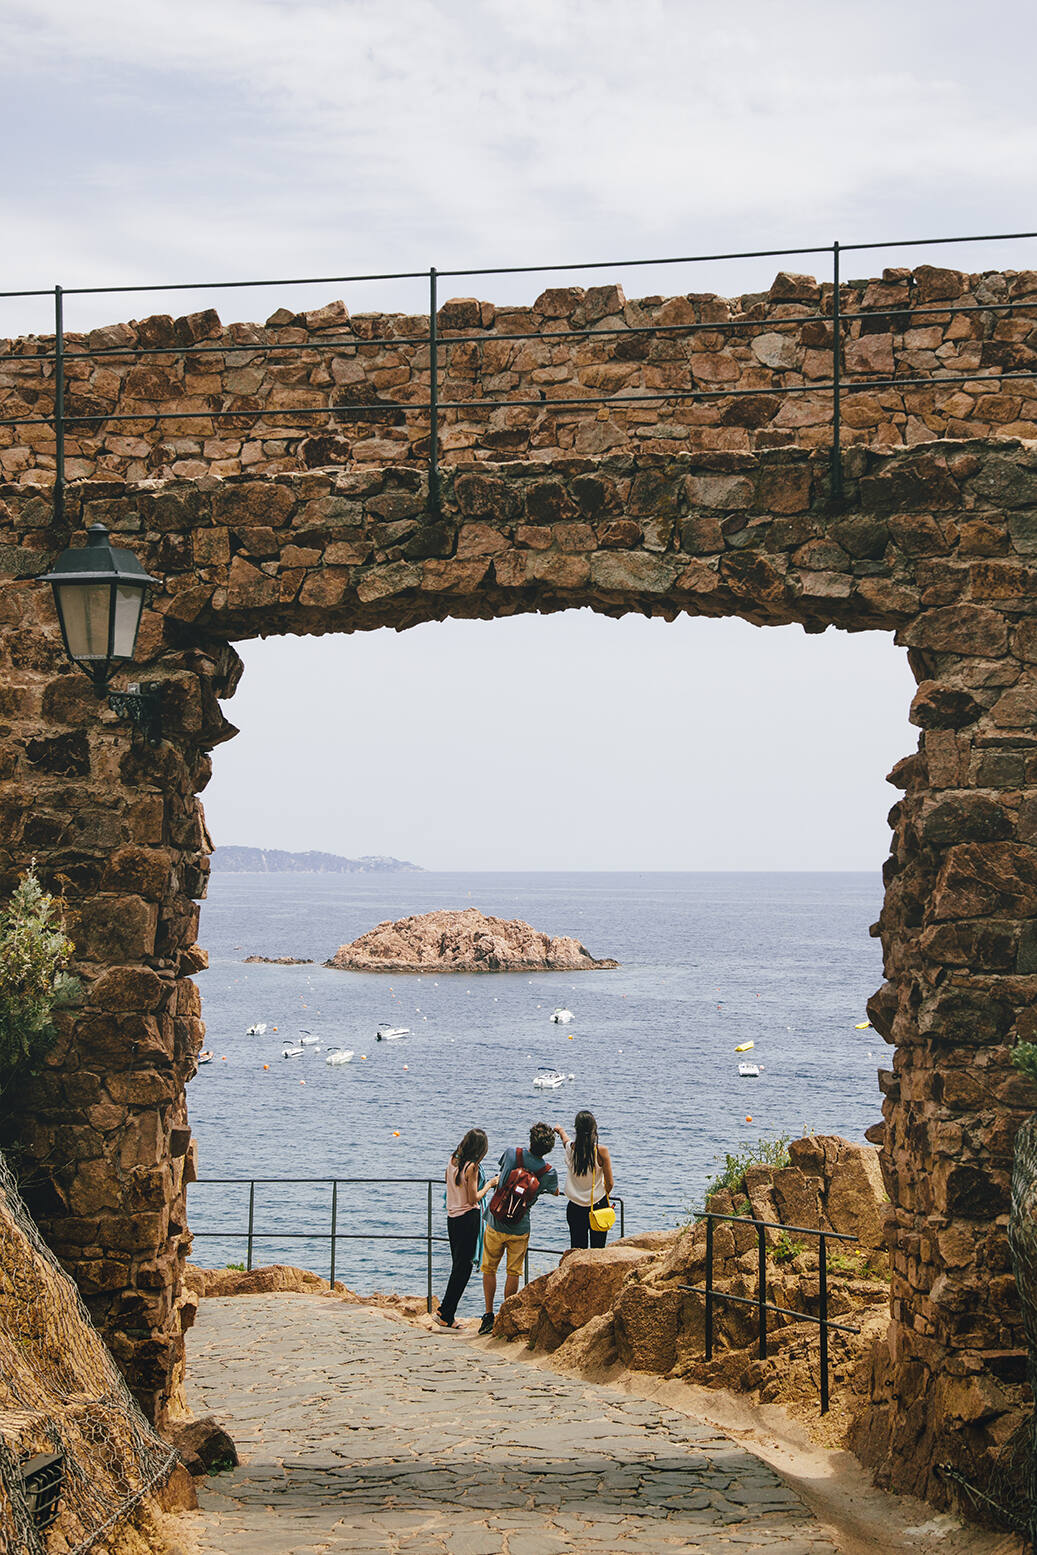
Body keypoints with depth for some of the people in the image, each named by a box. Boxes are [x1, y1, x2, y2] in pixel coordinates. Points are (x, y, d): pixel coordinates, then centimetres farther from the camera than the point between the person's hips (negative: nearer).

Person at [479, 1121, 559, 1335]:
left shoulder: (512, 1153, -13)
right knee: (513, 1273, 11)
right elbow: (555, 1192, 11)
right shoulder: (549, 1173, -12)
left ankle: (488, 1315, 12)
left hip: (496, 1224, 0)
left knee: (489, 1269, 13)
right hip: (520, 1230, 0)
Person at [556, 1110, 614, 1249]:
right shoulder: (601, 1151, -17)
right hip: (598, 1206, -2)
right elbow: (609, 1183, -11)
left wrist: (560, 1129, 43)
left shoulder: (570, 1147, -8)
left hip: (575, 1208, 2)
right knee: (598, 1249, 7)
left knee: (577, 1249, 10)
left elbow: (565, 1139, 20)